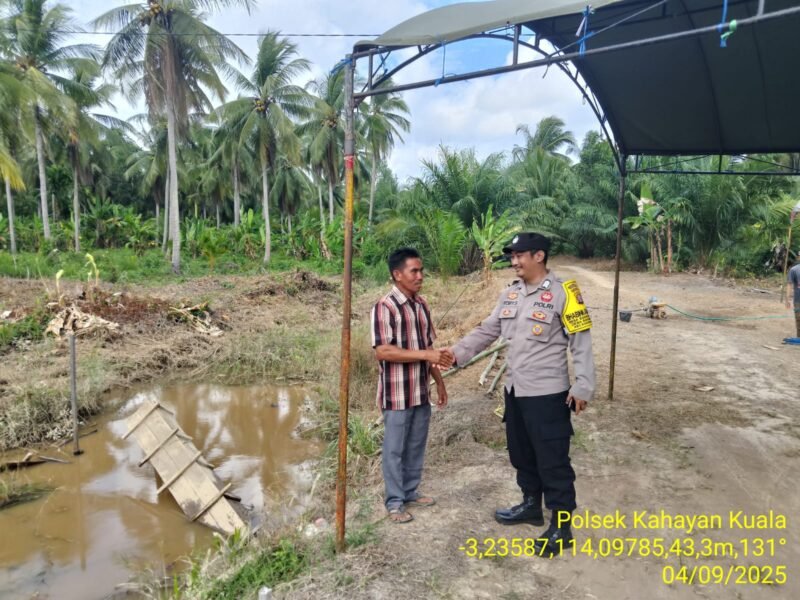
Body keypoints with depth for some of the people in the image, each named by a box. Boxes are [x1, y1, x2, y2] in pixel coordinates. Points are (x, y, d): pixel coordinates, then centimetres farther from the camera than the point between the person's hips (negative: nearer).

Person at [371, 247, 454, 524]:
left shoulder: (422, 305, 7)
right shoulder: (384, 307, -16)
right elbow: (382, 351, -23)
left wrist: (439, 382, 13)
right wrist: (426, 355, -24)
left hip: (421, 391, 7)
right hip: (397, 393, -7)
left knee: (416, 446, 18)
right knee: (395, 448, 7)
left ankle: (411, 491, 35)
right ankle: (394, 502, 21)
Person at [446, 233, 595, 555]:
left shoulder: (562, 291, -13)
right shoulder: (510, 294, 9)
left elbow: (581, 341, -12)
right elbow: (486, 330, 11)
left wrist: (583, 386, -15)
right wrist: (456, 352, -1)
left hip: (548, 393, -8)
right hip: (515, 390, 8)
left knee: (552, 459, 1)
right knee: (521, 453, 20)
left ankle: (561, 526, 15)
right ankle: (531, 505, 39)